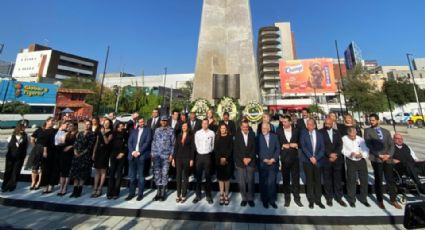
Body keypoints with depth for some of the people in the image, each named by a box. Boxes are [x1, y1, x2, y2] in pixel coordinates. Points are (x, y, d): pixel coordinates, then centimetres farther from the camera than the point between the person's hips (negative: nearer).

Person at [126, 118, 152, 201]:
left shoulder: (148, 130, 2)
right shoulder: (134, 131, 15)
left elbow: (147, 142, -7)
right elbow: (129, 142, 8)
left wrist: (139, 152, -12)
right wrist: (132, 151, -6)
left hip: (142, 155, -4)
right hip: (132, 155, 4)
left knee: (140, 175, 2)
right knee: (132, 175, 10)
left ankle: (140, 194, 14)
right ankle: (131, 193, 23)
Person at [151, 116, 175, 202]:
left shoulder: (171, 130, 0)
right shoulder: (157, 130, 11)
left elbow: (173, 143, -1)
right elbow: (154, 142, 12)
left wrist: (171, 154, -6)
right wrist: (152, 153, 6)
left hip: (166, 155, -3)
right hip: (156, 155, 3)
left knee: (164, 173, 3)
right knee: (156, 173, 7)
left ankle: (163, 192, 17)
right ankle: (158, 191, 20)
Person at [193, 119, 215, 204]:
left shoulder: (212, 133, -4)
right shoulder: (197, 133, 1)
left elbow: (213, 144, 4)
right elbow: (196, 144, 6)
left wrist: (209, 151, 5)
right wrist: (200, 151, 5)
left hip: (208, 156, -1)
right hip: (199, 155, 2)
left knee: (208, 176, 8)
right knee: (198, 176, 10)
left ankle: (208, 195, 22)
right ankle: (198, 195, 24)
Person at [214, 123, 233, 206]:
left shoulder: (230, 137, 2)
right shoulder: (217, 137, 7)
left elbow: (231, 149, -4)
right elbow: (215, 149, 1)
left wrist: (225, 158, -13)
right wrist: (220, 158, -10)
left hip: (227, 160, -1)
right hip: (219, 160, 1)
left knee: (227, 177, 3)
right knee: (220, 177, 5)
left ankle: (226, 195, 15)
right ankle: (221, 195, 15)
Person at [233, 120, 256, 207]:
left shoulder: (252, 134, 4)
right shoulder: (237, 135, 0)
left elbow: (254, 148, 2)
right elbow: (236, 149, -4)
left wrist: (249, 158, -8)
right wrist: (243, 158, -10)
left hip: (251, 161, 1)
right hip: (240, 161, -1)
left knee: (250, 180, 5)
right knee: (242, 181, 5)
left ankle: (250, 198, 20)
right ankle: (244, 198, 19)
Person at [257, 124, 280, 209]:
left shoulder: (274, 136, 6)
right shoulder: (258, 137, 0)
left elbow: (278, 149, 2)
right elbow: (258, 150, -3)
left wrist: (273, 159, -8)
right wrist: (264, 159, -10)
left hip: (273, 163, 1)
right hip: (262, 163, -1)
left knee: (272, 182, 0)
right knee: (263, 183, 8)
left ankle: (272, 200, 18)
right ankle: (265, 200, 23)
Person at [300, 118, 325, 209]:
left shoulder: (319, 134, 3)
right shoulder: (303, 133, -3)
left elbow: (322, 148, -1)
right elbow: (303, 146, -10)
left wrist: (316, 158, -12)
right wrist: (310, 157, -16)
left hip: (317, 161, 2)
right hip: (307, 160, -2)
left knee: (318, 180, 7)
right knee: (309, 180, 5)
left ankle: (318, 200, 22)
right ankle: (311, 200, 18)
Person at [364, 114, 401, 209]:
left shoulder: (386, 131, 14)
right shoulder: (368, 131, 2)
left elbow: (391, 144, 7)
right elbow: (369, 145, -6)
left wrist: (389, 154, -9)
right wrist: (379, 155, -13)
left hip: (388, 158, 3)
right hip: (376, 158, -3)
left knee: (390, 179, 7)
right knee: (378, 180, 4)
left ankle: (393, 200, 23)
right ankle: (380, 200, 16)